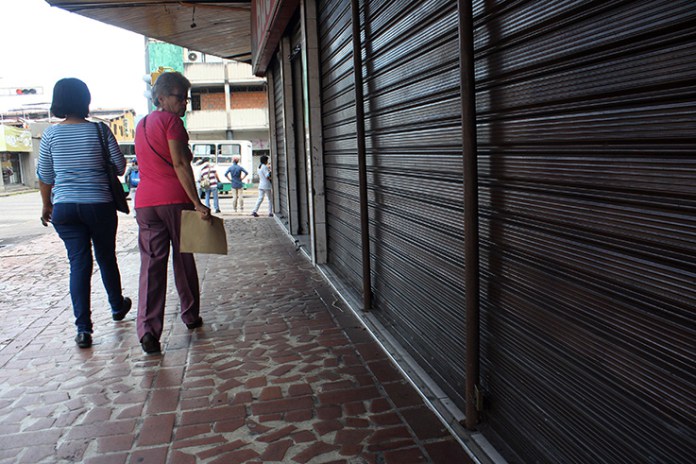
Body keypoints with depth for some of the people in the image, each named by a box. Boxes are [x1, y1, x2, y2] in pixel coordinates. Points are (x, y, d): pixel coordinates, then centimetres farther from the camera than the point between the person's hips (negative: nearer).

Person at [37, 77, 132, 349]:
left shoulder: (51, 134, 0)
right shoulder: (99, 130, -6)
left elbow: (45, 176, 7)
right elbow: (120, 166, -3)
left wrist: (46, 205, 20)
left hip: (64, 207, 1)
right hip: (99, 205, -1)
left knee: (78, 263, 3)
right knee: (106, 258, 16)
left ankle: (83, 328, -1)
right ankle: (117, 307, 36)